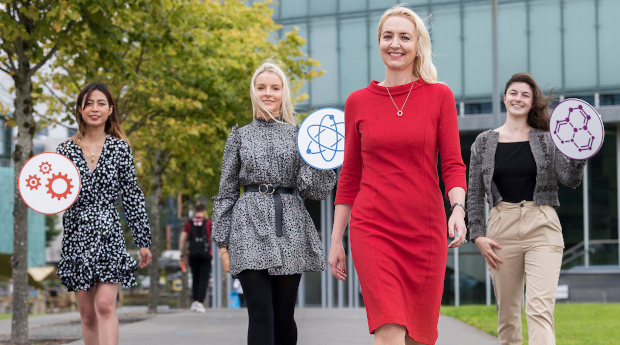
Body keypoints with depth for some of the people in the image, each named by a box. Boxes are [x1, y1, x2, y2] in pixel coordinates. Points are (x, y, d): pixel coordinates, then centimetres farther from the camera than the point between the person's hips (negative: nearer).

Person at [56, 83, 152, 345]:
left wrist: (143, 241, 5)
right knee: (87, 314, 5)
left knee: (105, 305, -15)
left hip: (108, 234, -2)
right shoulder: (66, 149, 9)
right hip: (76, 236, 2)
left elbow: (132, 196, 6)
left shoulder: (120, 148, 5)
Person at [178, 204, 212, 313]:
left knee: (195, 278, 16)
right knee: (203, 279, 0)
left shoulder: (188, 223, 5)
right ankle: (199, 302, -11)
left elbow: (182, 240, 2)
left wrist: (182, 255, 8)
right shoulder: (208, 222, -1)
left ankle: (195, 301, 12)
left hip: (193, 255, 2)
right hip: (205, 254, -2)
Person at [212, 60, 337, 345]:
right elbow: (226, 192, 12)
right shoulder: (240, 136, 12)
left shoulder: (297, 135, 12)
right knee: (260, 315, -12)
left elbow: (313, 189, 5)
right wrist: (222, 241, 6)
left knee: (284, 315, 3)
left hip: (289, 228, 1)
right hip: (250, 228, -1)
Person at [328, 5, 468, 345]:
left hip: (425, 230, 1)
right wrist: (336, 240, 10)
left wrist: (458, 209, -18)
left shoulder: (439, 96, 4)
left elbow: (453, 165, 1)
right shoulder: (358, 102, 6)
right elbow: (349, 176, 11)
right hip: (372, 229, -1)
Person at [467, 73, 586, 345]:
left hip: (542, 229, -2)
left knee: (540, 308, -16)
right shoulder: (484, 142, 10)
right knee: (507, 312, 5)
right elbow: (475, 194, 11)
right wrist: (477, 235, 1)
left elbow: (571, 180, 0)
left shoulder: (547, 140, 8)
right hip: (502, 228, 2)